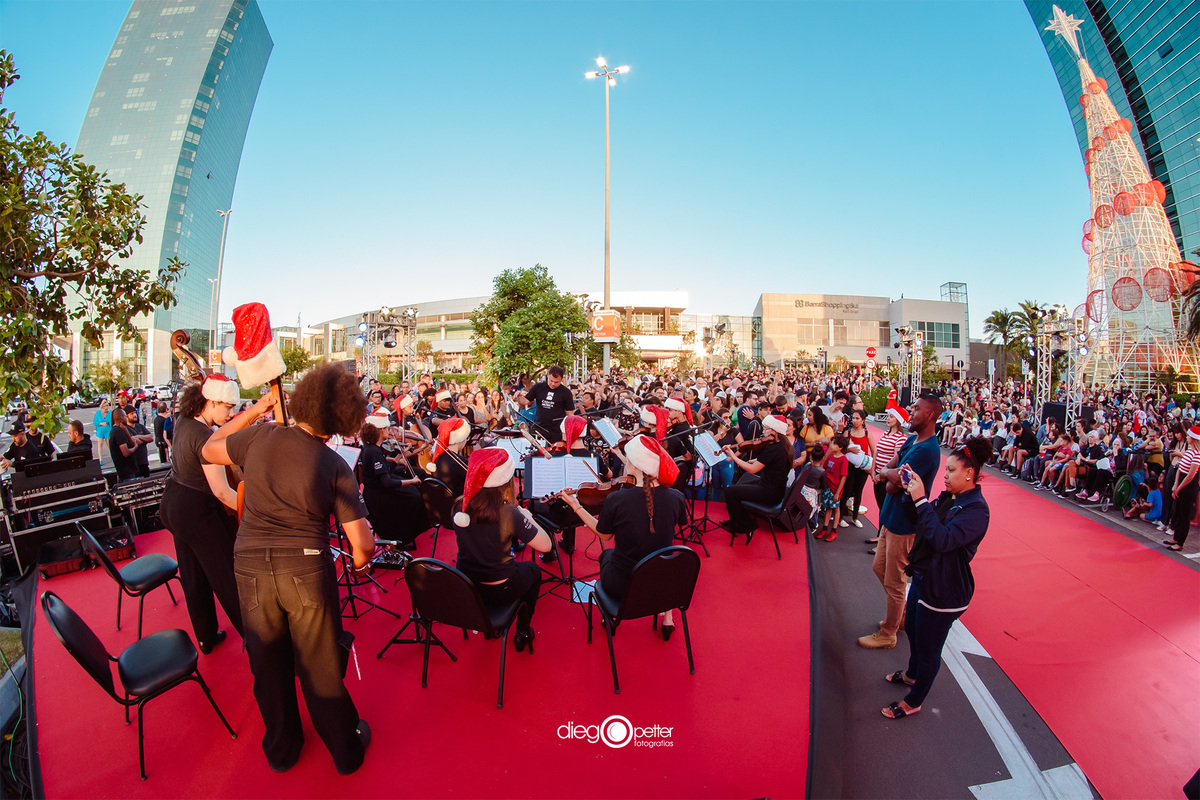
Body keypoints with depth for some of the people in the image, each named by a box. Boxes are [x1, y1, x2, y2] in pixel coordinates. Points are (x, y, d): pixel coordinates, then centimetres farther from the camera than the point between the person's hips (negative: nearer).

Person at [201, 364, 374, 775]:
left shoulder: (261, 436, -6)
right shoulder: (335, 467, -10)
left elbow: (209, 451, 17)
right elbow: (363, 544, -9)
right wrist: (359, 561, 13)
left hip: (250, 566, 3)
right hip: (307, 568, -2)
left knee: (269, 663, 22)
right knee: (321, 665, 14)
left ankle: (281, 747, 44)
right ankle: (346, 749, 35)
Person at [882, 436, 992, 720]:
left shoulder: (976, 510, -24)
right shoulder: (948, 497, 3)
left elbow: (943, 539, -36)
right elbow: (921, 521, 14)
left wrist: (921, 500, -33)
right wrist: (912, 490, -1)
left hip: (944, 592, -9)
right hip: (923, 579, 9)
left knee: (928, 649, 10)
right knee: (912, 632, 27)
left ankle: (913, 702, 29)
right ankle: (912, 674, 53)